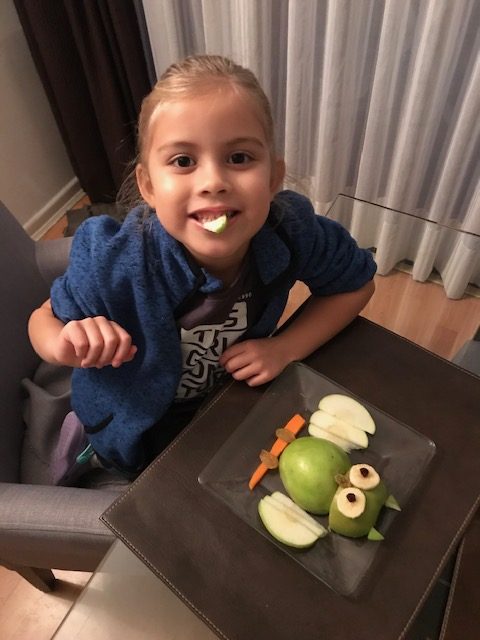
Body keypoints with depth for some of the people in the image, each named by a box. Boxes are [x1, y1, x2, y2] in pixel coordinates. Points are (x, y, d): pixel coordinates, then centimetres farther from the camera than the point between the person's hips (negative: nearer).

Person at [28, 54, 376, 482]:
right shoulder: (115, 262, -38)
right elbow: (44, 320, -18)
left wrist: (285, 348, -25)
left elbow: (357, 282, -13)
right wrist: (67, 345, -43)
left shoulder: (292, 230, -32)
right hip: (140, 423, -2)